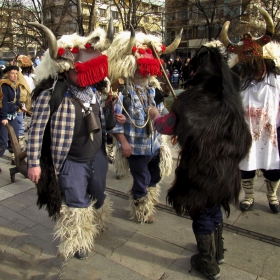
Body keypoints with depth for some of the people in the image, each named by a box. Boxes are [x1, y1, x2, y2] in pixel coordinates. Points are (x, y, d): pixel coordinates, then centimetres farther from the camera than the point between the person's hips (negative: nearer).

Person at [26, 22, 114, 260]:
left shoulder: (93, 88, -1)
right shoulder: (50, 93, -20)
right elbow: (36, 129, -15)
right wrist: (34, 163, -13)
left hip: (97, 155, 6)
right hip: (72, 161, -6)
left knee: (98, 196, 23)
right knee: (76, 204, 9)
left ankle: (96, 225, 53)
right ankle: (78, 241, 37)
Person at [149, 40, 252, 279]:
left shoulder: (195, 98, -21)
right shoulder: (230, 96, -1)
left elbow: (166, 127, -12)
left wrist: (155, 115, 9)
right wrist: (183, 134, 21)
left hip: (200, 167, -6)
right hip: (224, 165, 6)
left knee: (201, 213, 13)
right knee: (214, 207, 25)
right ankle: (218, 252, 45)